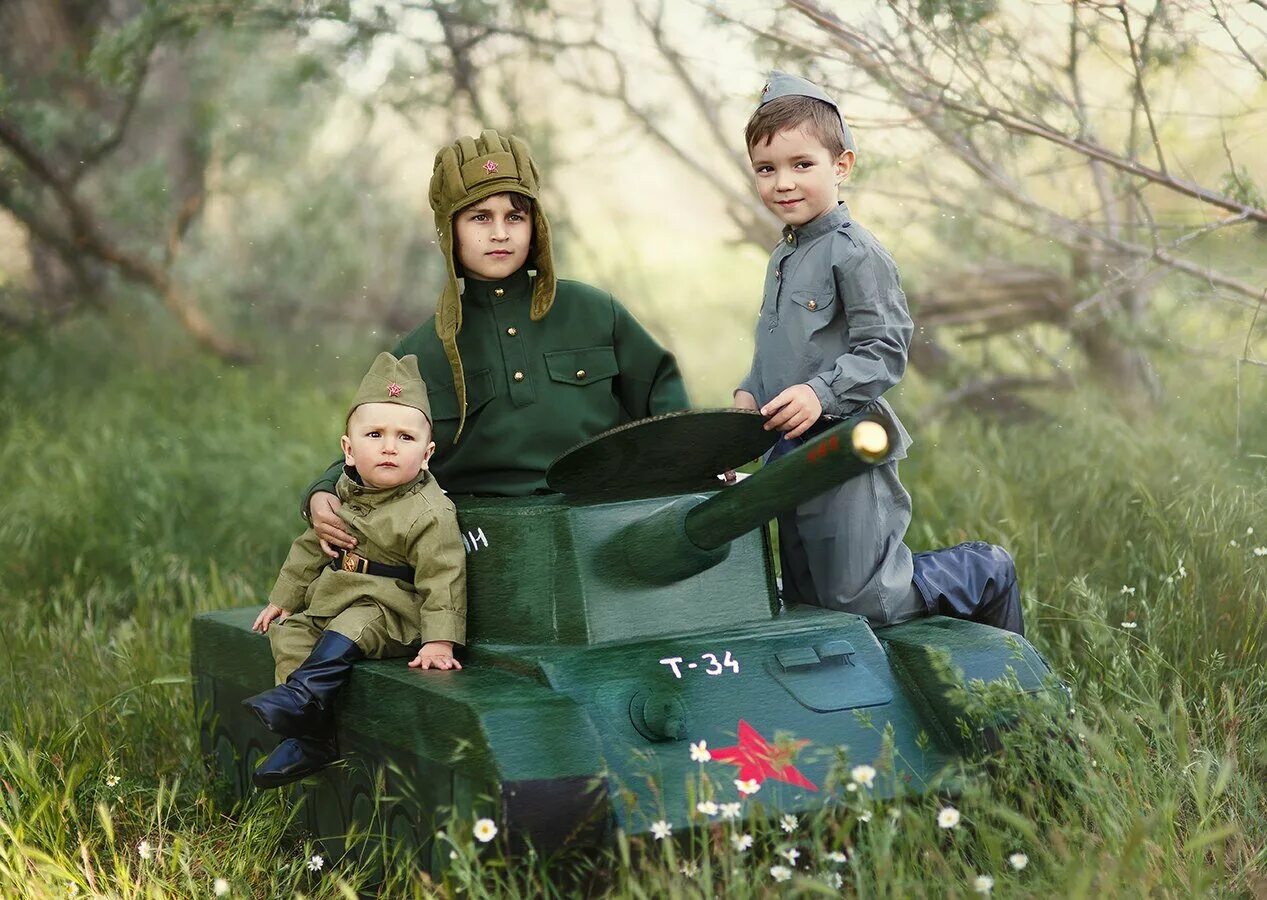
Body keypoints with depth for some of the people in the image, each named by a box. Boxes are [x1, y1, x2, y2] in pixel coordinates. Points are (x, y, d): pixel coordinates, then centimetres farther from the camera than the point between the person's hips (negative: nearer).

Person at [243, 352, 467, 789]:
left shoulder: (430, 513, -15)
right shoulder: (342, 495, 5)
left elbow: (442, 580, -17)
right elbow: (311, 548, 18)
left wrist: (439, 640, -25)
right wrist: (283, 598, 22)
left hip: (390, 610, -7)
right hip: (329, 603, 7)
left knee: (350, 630, -32)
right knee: (288, 634, -10)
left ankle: (303, 694, -33)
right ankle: (309, 739, -16)